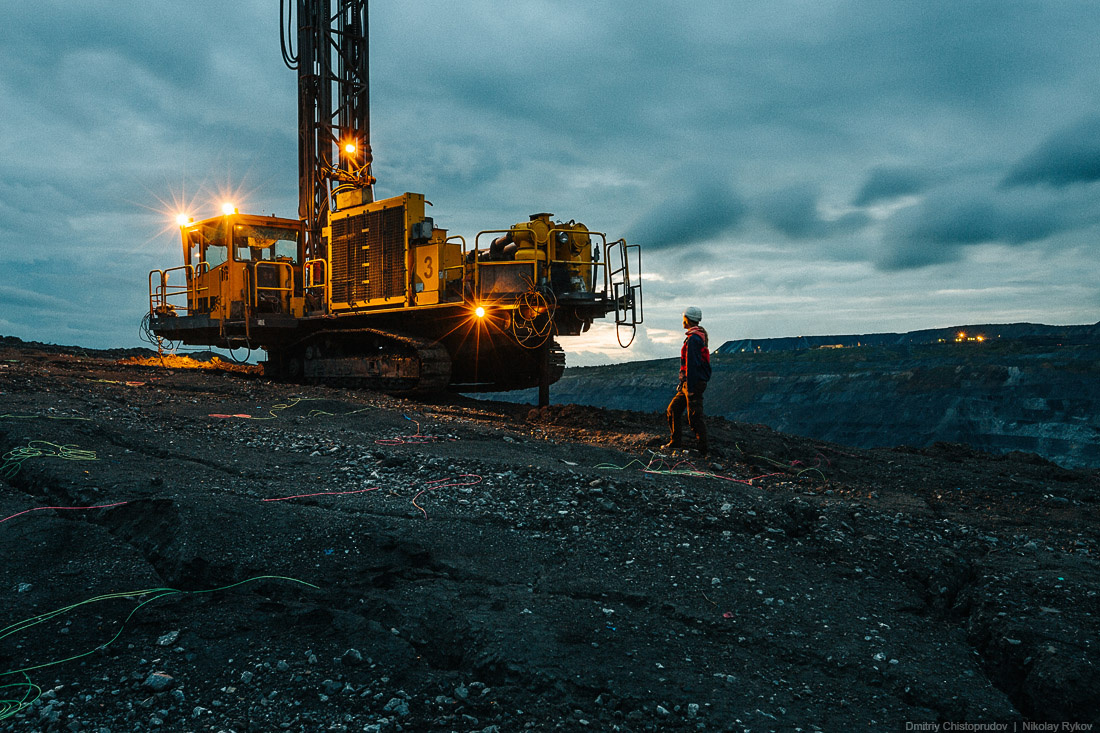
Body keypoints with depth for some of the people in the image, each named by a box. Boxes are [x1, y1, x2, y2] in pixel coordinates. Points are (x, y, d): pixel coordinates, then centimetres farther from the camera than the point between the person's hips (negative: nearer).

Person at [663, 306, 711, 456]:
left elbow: (692, 364, -22)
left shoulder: (693, 339, -16)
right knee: (673, 410, 14)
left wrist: (690, 388, -23)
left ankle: (703, 451, -1)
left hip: (694, 383, -11)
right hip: (689, 382, 11)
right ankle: (674, 444, 20)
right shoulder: (699, 336, 17)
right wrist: (683, 383, 25)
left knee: (695, 418, -7)